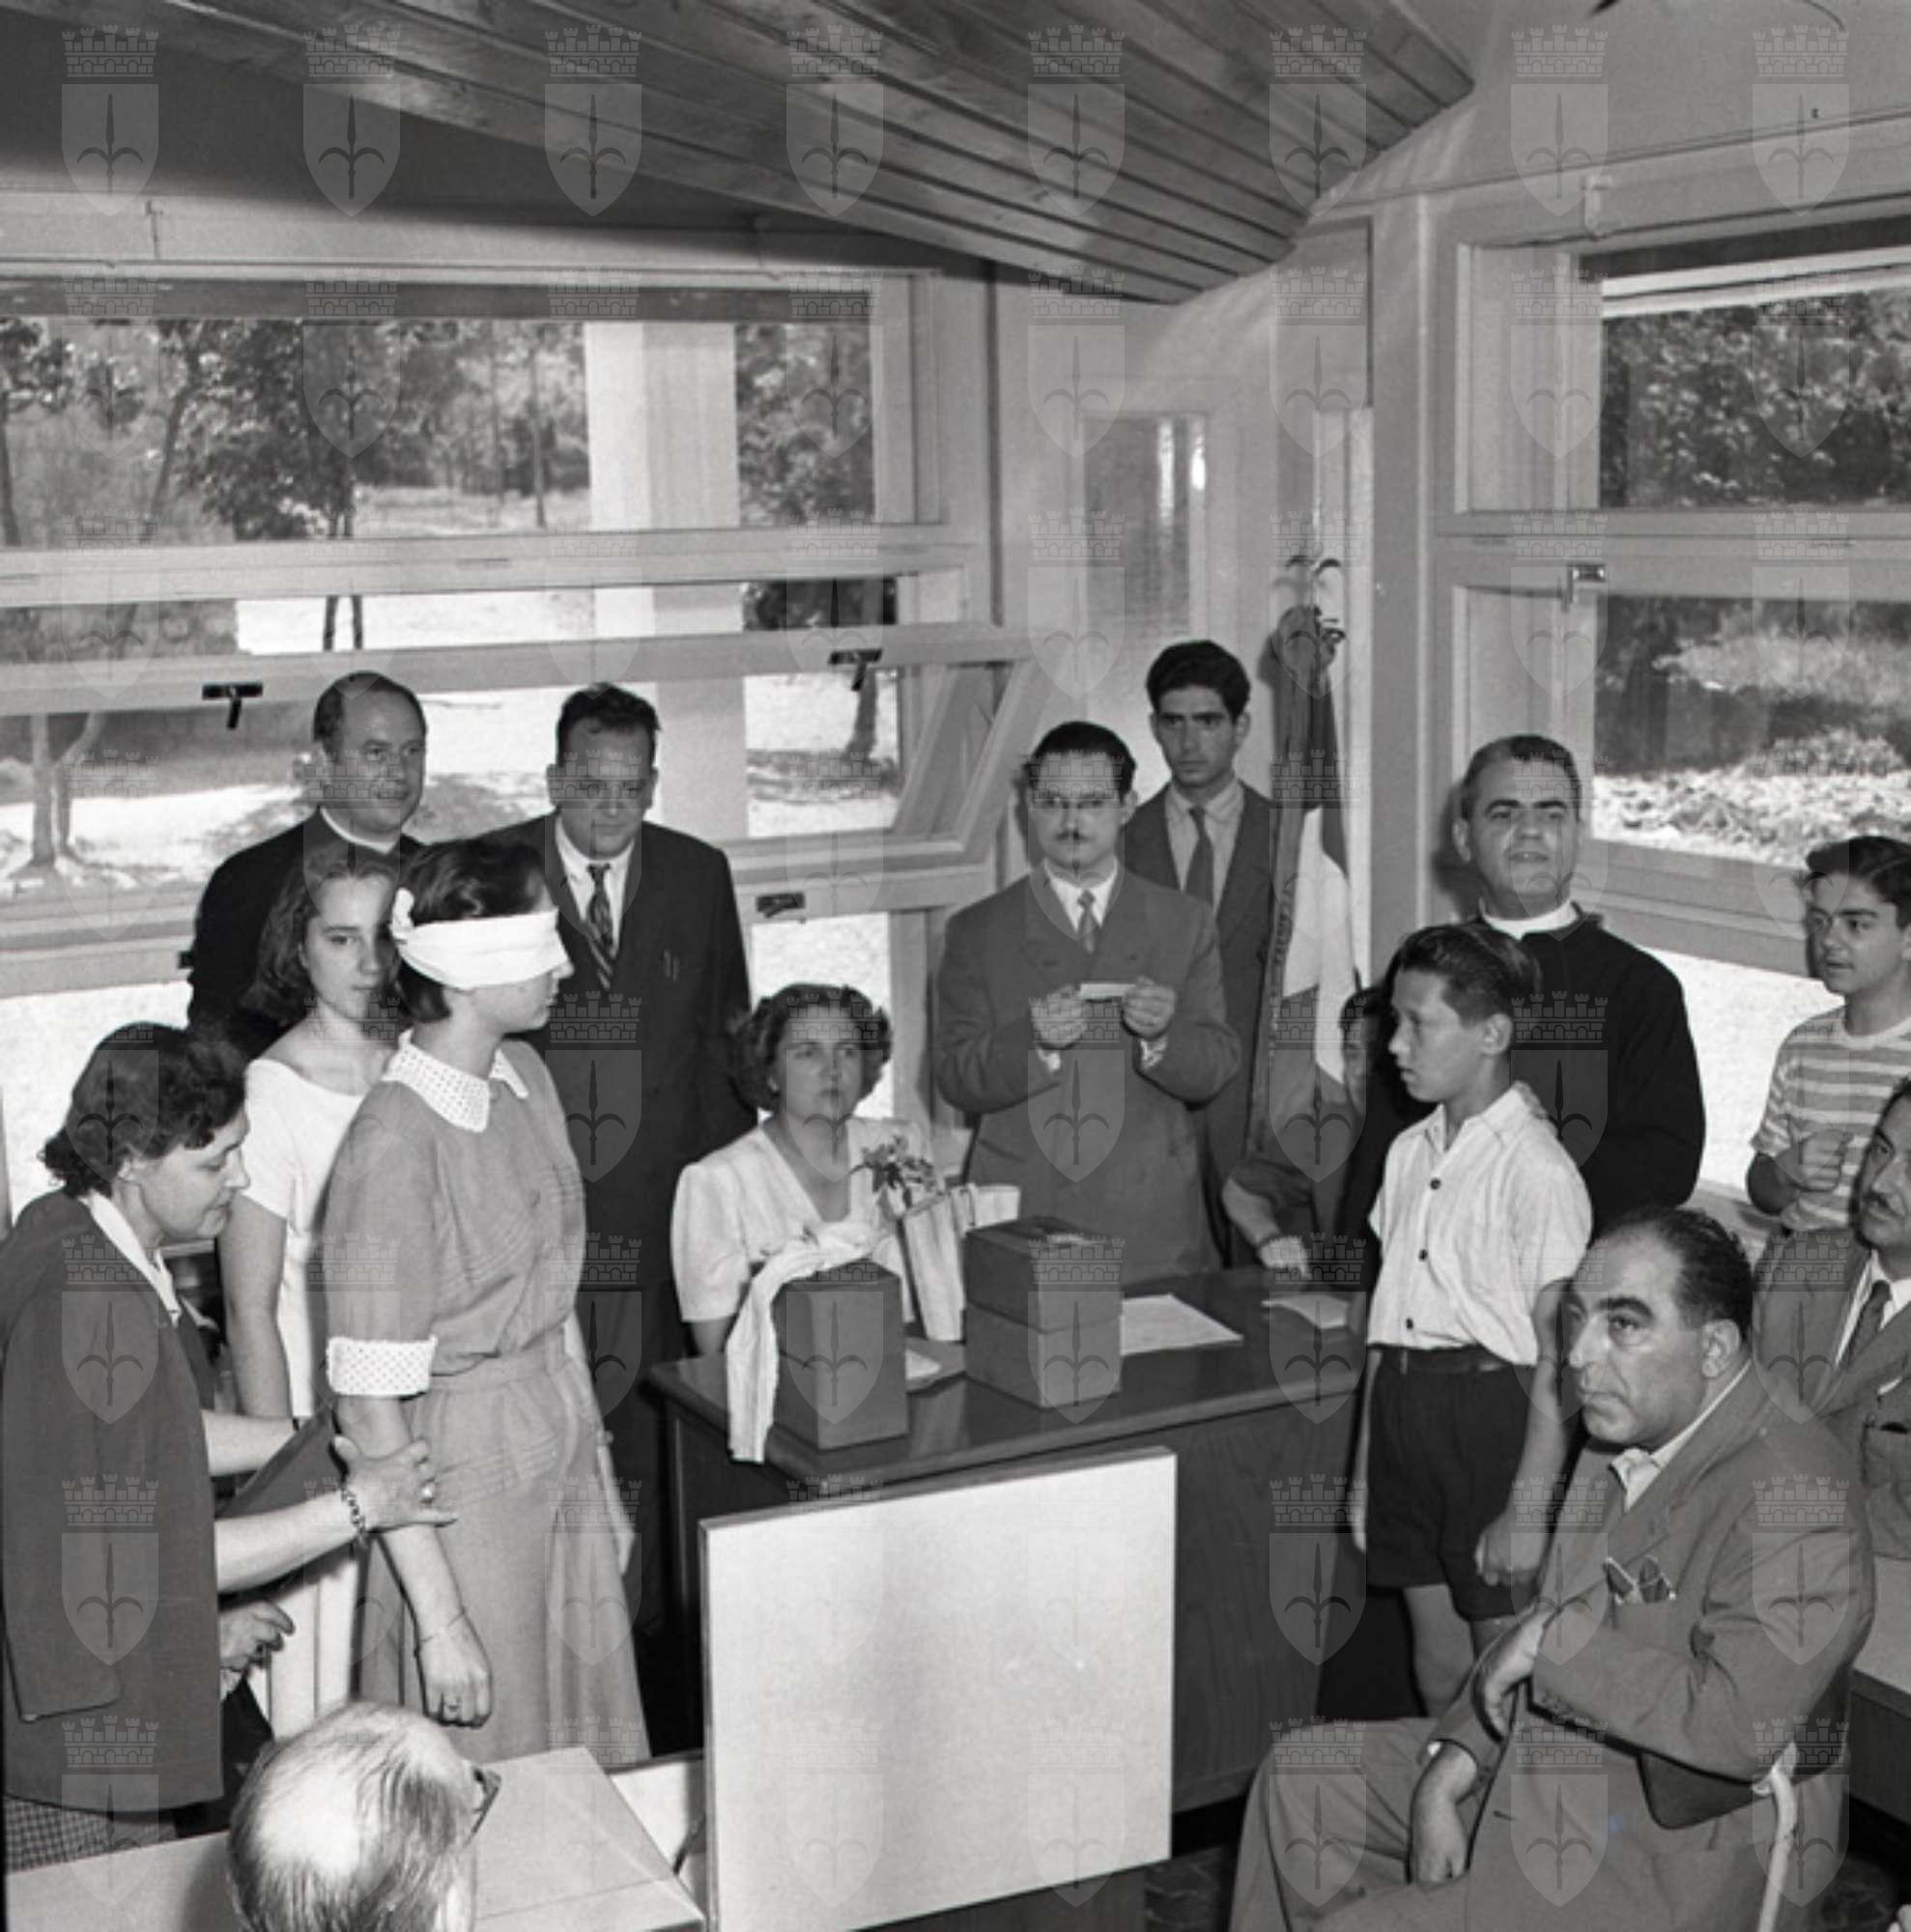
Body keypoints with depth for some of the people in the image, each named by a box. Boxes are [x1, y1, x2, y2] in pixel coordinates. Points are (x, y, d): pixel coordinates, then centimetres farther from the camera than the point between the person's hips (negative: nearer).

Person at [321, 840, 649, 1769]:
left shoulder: (523, 1074, 4)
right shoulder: (394, 1140, -21)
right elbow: (369, 1402, -20)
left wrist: (598, 1471, 15)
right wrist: (439, 1620, -20)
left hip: (565, 1442, 7)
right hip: (467, 1463, -7)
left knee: (594, 1765, 14)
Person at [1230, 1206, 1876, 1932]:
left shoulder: (1793, 1490, -25)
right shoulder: (1627, 1440, 4)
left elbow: (1736, 1725, -34)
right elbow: (1546, 1635, 10)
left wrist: (1555, 1641, -24)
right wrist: (1448, 1773, -2)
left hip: (1675, 1855, -9)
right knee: (1303, 1774, 11)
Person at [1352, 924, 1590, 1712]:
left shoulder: (1536, 1168, -14)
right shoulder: (1410, 1152, 9)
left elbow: (1555, 1360, -16)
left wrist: (1529, 1507, -17)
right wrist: (1363, 1469, 16)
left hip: (1492, 1405, -7)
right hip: (1404, 1402, 7)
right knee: (1437, 1660, 15)